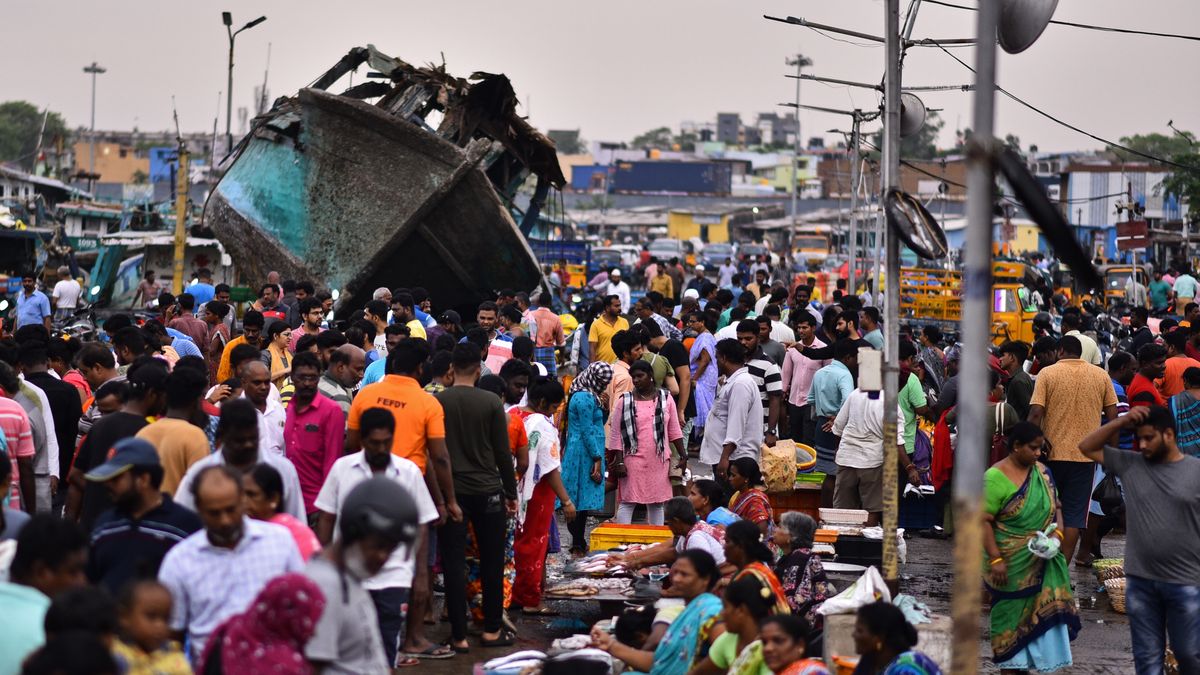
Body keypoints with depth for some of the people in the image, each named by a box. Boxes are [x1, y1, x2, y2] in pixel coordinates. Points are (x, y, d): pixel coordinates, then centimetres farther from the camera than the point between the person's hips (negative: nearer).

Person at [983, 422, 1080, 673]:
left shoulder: (1042, 472, 6)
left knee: (1045, 611, 4)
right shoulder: (995, 478, -14)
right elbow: (984, 521, -15)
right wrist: (995, 559, -20)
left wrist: (1057, 534, -6)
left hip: (1043, 561, 5)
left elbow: (1055, 506, 14)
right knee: (1013, 614, 5)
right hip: (1012, 564, -5)